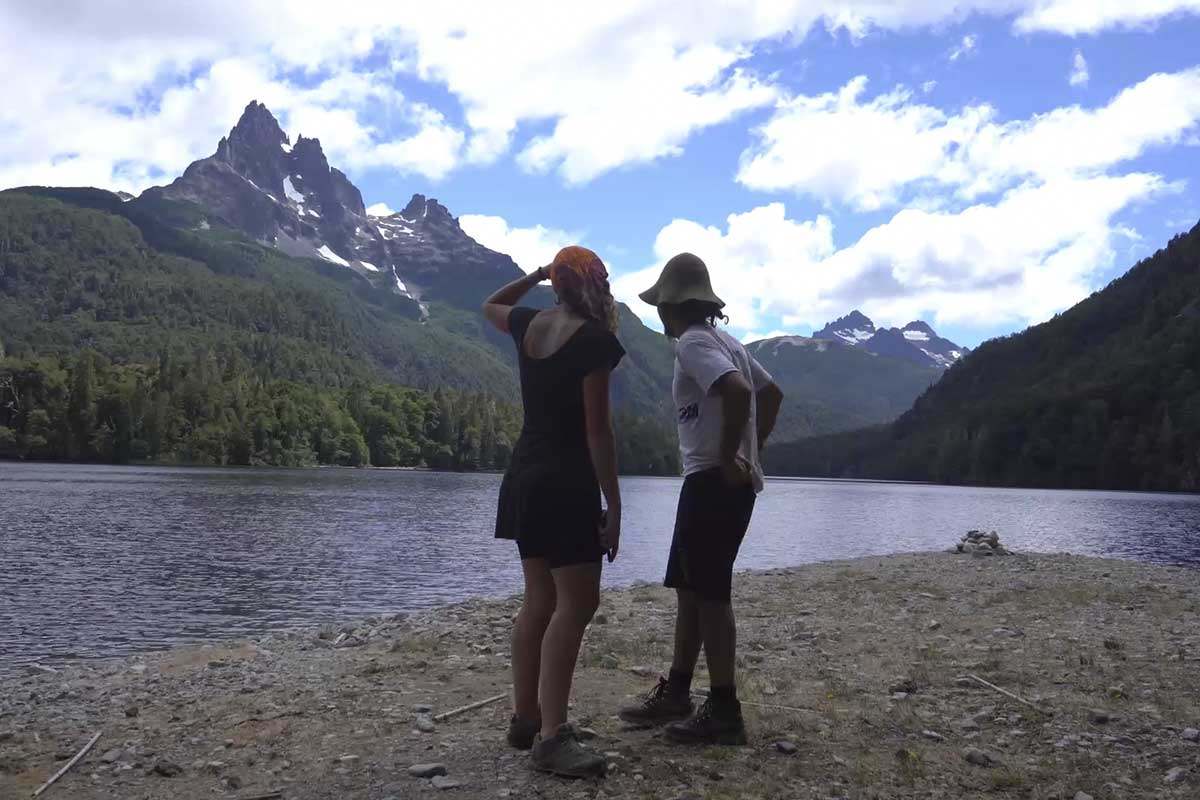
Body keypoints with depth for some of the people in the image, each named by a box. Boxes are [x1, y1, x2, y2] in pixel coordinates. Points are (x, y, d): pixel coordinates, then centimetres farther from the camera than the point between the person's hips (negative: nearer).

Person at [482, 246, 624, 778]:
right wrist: (613, 504, -13)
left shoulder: (530, 325, 7)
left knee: (540, 600, 13)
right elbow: (597, 429, -16)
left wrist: (537, 275, 29)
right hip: (567, 484, -8)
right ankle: (551, 737, -11)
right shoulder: (593, 338, -13)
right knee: (576, 605, -7)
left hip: (525, 477, 8)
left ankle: (525, 718, 19)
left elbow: (491, 306, 32)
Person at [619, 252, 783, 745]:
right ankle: (675, 694, 26)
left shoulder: (693, 343, -12)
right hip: (730, 482, 10)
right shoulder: (723, 340, 18)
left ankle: (724, 713, 2)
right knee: (690, 589, 16)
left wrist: (727, 459, -21)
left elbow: (736, 391, -29)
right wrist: (750, 451, 19)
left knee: (709, 595, -5)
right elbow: (771, 394, 25)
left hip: (713, 482, -10)